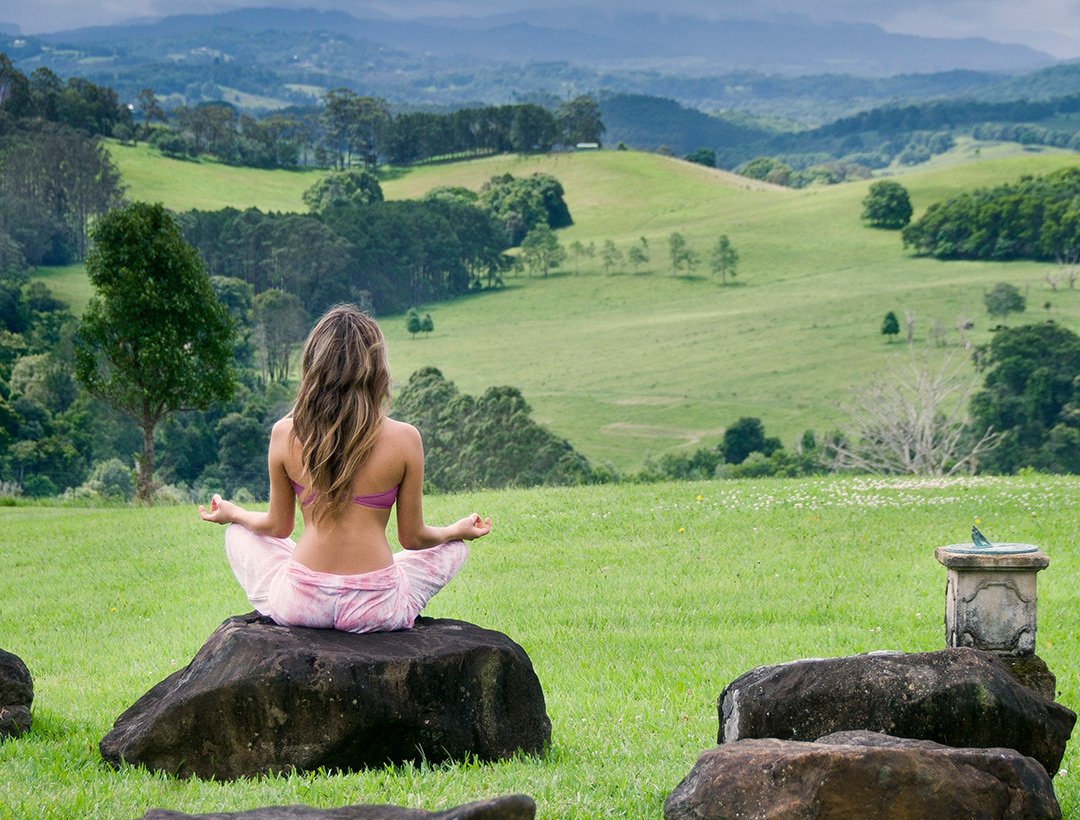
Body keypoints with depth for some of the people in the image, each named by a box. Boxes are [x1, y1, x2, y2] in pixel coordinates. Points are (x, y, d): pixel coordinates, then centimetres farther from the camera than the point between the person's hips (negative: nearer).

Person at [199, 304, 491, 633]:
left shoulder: (285, 434, -6)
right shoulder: (404, 439, -10)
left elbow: (278, 527, 9)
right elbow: (413, 537, 1)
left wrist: (232, 513, 31)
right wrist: (457, 530, 24)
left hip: (298, 605, 1)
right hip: (376, 610, -1)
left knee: (239, 534, 31)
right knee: (454, 548, 27)